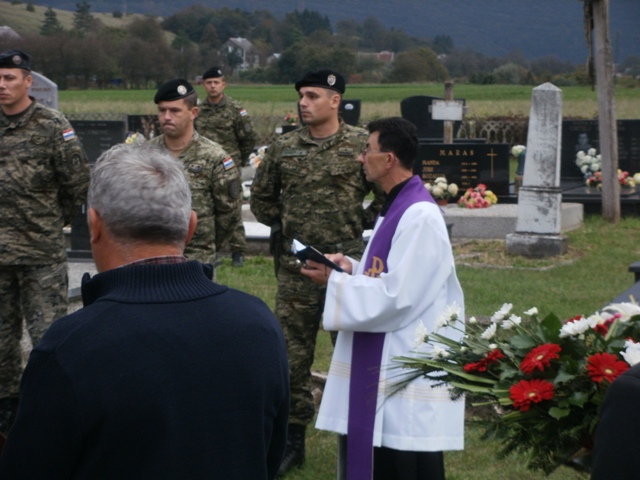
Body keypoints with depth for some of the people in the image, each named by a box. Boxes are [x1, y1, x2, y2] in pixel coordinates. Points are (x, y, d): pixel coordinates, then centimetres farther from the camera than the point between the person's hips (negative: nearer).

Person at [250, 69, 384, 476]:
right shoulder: (284, 148, 6)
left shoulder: (361, 144, -3)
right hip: (295, 264, 3)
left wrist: (361, 224, -2)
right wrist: (282, 226, 8)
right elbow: (261, 197, 18)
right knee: (292, 352, 5)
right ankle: (293, 437, 16)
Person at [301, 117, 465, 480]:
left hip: (410, 363, -10)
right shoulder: (397, 207, 11)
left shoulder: (420, 216, -21)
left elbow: (397, 295, -24)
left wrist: (335, 281, -14)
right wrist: (350, 268, 2)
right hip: (388, 358, 10)